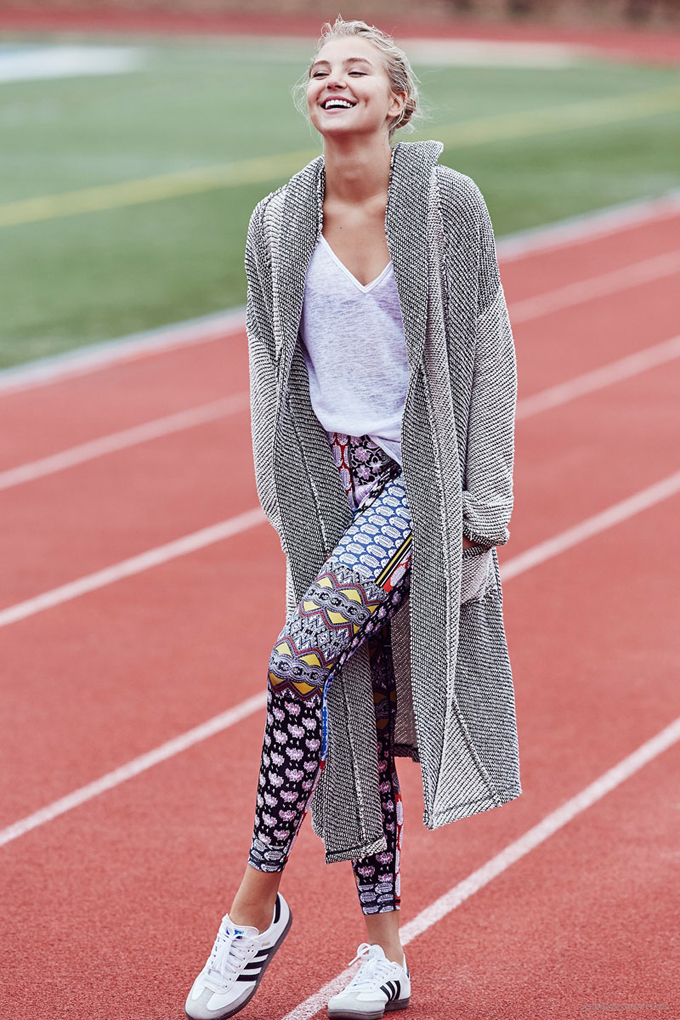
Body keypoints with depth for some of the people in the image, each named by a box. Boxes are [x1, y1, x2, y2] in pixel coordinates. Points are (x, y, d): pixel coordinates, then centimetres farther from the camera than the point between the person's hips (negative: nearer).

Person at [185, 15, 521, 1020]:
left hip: (418, 474, -4)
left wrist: (482, 507, -6)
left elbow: (488, 356, -3)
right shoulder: (277, 224, 4)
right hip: (328, 478, 4)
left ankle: (257, 900, -6)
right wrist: (285, 499, 4)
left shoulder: (449, 203, -6)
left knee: (301, 663, -20)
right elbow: (270, 368, 11)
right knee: (354, 711, 5)